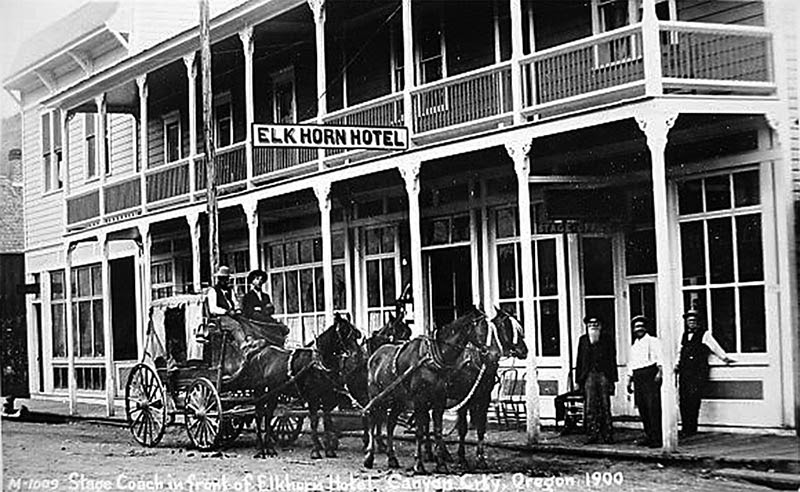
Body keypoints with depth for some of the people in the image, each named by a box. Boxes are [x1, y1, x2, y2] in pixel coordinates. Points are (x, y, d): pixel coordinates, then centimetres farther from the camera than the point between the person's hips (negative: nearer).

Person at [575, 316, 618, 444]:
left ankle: (607, 435, 6)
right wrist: (578, 380, 5)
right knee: (590, 406, -4)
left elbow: (612, 361, 4)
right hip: (589, 376, 1)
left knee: (605, 406, 1)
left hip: (603, 376, -1)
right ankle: (593, 435, -2)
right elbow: (580, 360, 10)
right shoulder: (583, 340, 12)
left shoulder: (607, 341, 6)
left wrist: (612, 380, -3)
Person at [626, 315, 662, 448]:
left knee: (653, 407, -12)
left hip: (650, 374, -7)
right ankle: (649, 436, 14)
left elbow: (660, 357, -10)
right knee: (642, 407, 6)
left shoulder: (653, 341, 2)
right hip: (638, 377, 7)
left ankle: (657, 438, -12)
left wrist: (660, 371, -24)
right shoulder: (634, 346, 24)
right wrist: (629, 381, 23)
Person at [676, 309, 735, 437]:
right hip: (684, 371, 5)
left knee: (693, 401, -11)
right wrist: (677, 365, 17)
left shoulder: (704, 334, 3)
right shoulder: (685, 335, 19)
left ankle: (691, 429, -6)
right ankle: (685, 428, 6)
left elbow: (715, 347, 4)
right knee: (683, 400, 0)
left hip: (698, 372, -5)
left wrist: (725, 358, 2)